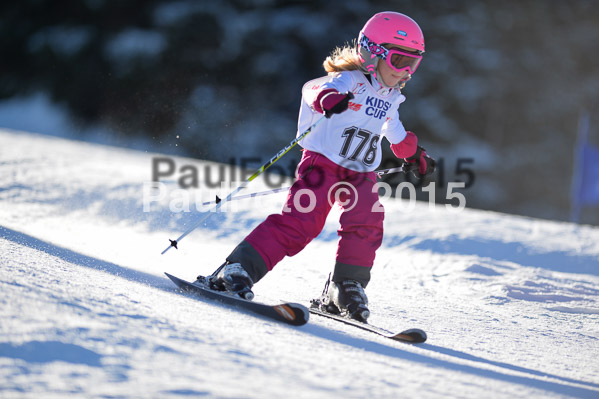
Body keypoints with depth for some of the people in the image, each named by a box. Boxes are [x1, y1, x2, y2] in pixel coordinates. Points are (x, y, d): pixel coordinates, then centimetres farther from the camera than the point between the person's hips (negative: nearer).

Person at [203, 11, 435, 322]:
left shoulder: (390, 97, 15)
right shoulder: (350, 81, -9)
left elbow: (395, 132, 36)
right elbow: (314, 90, -31)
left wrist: (414, 155, 46)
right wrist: (328, 98, -53)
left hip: (361, 174, 7)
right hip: (323, 164, -7)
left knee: (366, 227, -14)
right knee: (300, 221, -19)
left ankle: (346, 288, 3)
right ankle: (237, 270, -19)